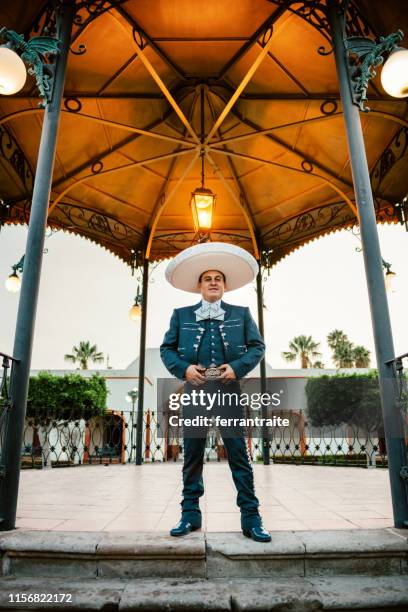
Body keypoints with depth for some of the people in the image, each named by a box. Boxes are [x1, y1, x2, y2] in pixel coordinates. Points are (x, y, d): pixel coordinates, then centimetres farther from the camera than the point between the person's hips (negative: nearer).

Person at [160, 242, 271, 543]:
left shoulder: (241, 313, 11)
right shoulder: (181, 315, 12)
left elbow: (257, 346, 7)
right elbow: (167, 349, 9)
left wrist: (237, 367, -10)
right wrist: (184, 368, -9)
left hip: (228, 390, -1)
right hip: (194, 390, 1)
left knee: (239, 454, 0)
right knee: (192, 454, 8)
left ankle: (251, 517, 9)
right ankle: (190, 514, 20)